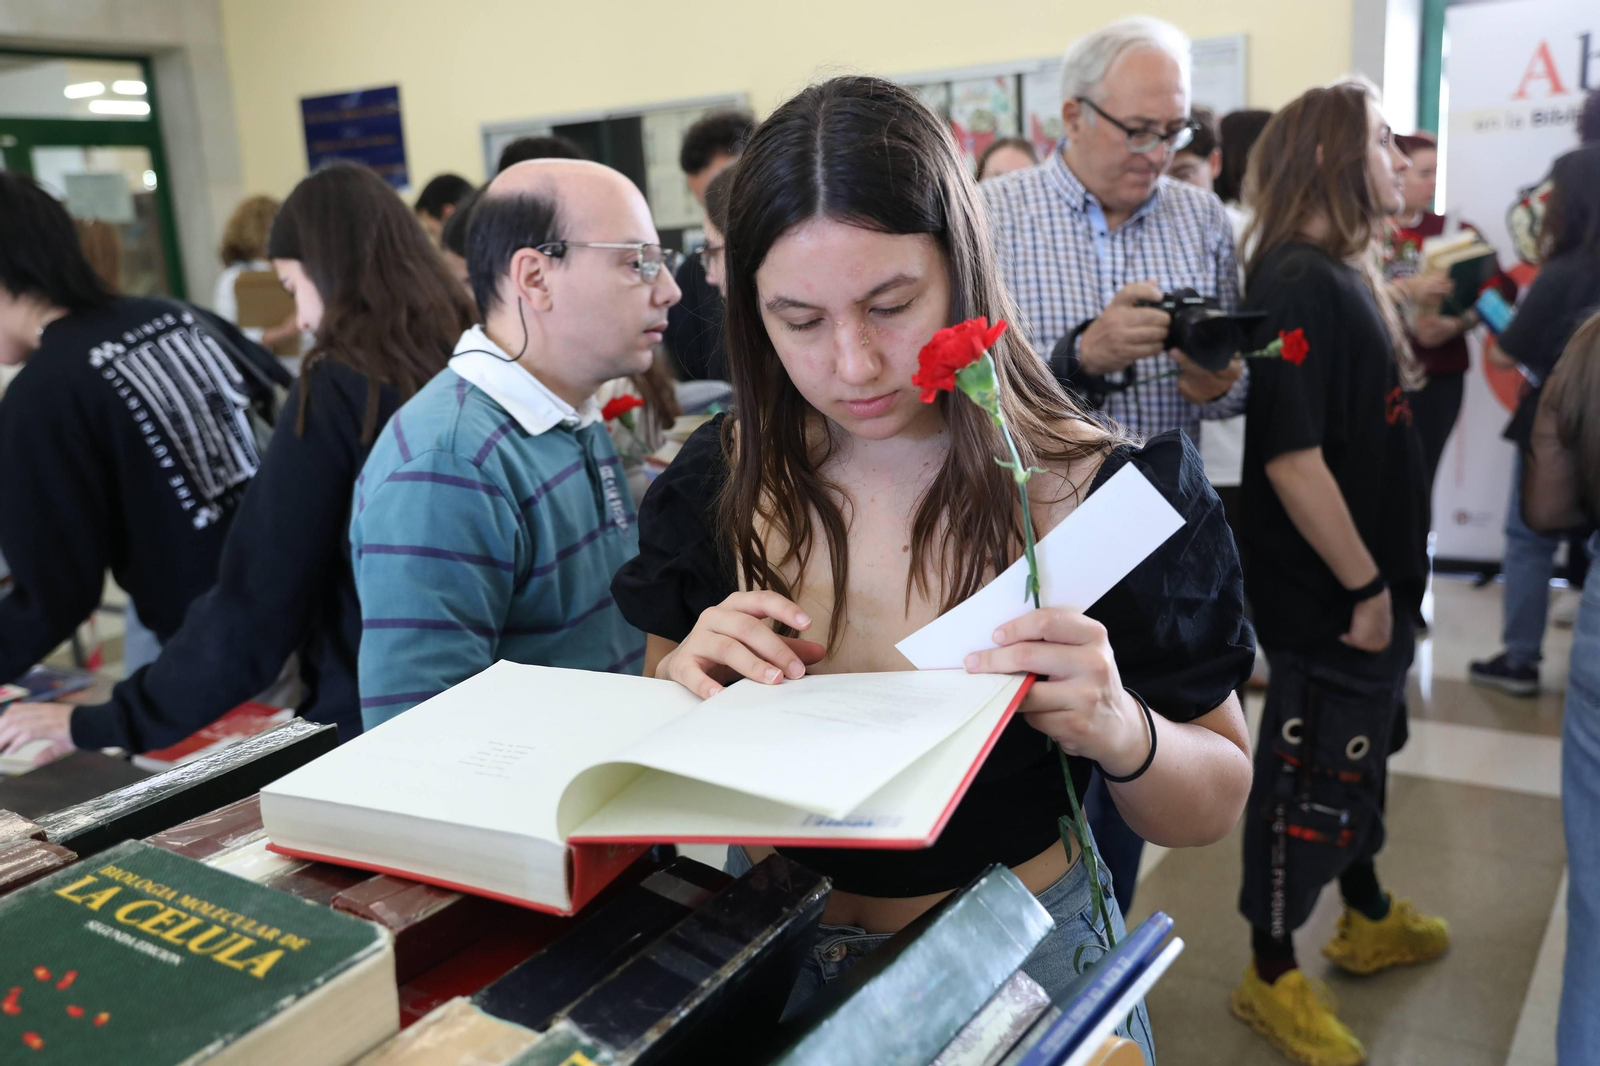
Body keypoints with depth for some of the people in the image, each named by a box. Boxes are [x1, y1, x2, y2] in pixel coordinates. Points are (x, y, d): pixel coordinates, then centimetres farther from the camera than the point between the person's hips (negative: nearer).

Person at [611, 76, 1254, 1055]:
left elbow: (1216, 806, -10)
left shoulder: (1106, 494, -20)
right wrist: (677, 683, -22)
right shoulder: (719, 482, -12)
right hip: (767, 948, 3)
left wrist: (1121, 734, -32)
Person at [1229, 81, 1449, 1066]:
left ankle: (1369, 921, 45)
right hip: (1328, 595, -10)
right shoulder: (1297, 284, -22)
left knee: (1361, 756, 24)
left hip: (1367, 579, 10)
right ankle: (1272, 977, 22)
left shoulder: (1345, 275, 9)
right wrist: (1364, 586, -21)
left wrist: (1386, 578, 16)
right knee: (1309, 781, 4)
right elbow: (1292, 456, -28)